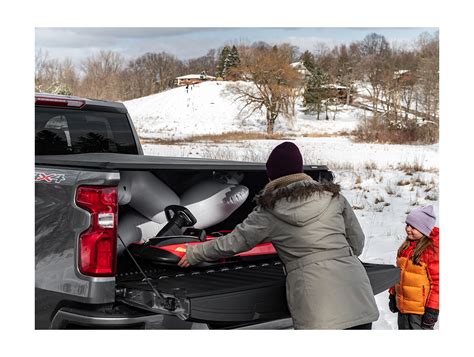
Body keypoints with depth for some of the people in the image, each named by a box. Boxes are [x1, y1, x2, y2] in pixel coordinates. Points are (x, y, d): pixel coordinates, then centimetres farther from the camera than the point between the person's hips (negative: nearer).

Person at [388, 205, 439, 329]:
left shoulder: (433, 250, -17)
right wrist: (392, 295, 19)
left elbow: (437, 281, -16)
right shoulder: (406, 247, 8)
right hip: (402, 307, 8)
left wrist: (432, 309, -16)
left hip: (420, 310, -8)